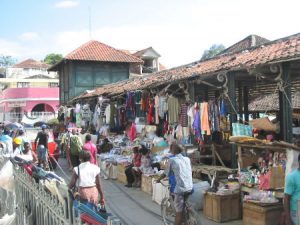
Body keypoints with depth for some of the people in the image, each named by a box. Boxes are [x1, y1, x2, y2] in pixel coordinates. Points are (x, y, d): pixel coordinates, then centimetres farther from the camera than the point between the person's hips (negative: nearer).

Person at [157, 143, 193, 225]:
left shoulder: (172, 160, -3)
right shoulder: (187, 159, 12)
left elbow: (165, 173, 6)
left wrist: (158, 179, 25)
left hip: (180, 188, -5)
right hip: (190, 188, 5)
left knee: (179, 212, 3)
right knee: (184, 209, 23)